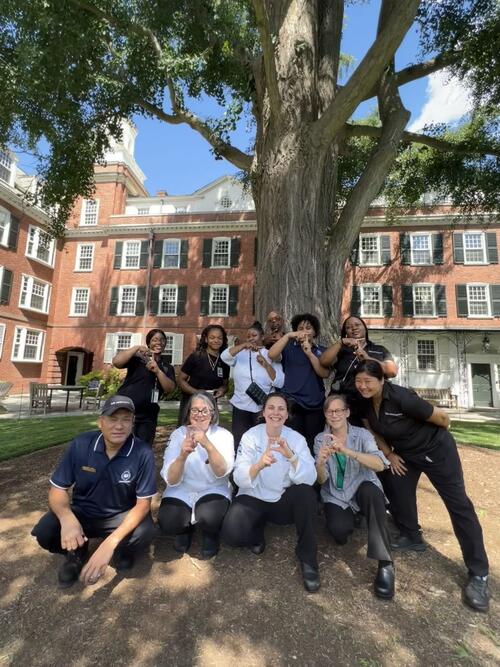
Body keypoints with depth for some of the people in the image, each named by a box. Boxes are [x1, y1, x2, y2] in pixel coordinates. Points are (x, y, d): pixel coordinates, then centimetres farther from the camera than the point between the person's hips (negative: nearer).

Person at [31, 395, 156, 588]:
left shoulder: (143, 453, -24)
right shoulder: (80, 445, -17)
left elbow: (143, 503, -21)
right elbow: (58, 489, -10)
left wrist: (110, 543, -34)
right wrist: (67, 518, -33)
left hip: (122, 516, -1)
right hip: (82, 512, 2)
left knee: (144, 532, -30)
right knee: (44, 532, -24)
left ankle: (121, 550, 8)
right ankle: (76, 552, 10)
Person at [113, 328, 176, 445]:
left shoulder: (167, 367, 12)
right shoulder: (137, 357, 1)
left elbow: (170, 389, -3)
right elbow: (116, 362, -16)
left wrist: (158, 371, -16)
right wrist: (136, 348, -16)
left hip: (147, 417, 4)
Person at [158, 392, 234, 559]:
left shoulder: (223, 435, -11)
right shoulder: (178, 434, -9)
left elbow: (222, 472, -25)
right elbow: (171, 480, -16)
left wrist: (208, 445, -42)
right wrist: (183, 455, -37)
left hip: (213, 491, -1)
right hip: (181, 492, 1)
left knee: (208, 517, -30)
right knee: (167, 523, -25)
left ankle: (210, 534, 7)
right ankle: (185, 528, 12)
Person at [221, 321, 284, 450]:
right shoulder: (240, 353, 6)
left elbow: (280, 383, -6)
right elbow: (224, 356, -16)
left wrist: (266, 364, -17)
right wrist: (244, 345, -28)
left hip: (263, 407, -1)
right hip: (241, 406, 1)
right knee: (239, 443, 6)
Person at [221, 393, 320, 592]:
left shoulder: (296, 438, -9)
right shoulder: (251, 436, -11)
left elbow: (310, 479, -21)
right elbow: (239, 479, -21)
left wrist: (290, 455, -38)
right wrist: (259, 465, -42)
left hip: (284, 501, 1)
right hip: (253, 498, -1)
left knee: (306, 493, -30)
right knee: (231, 533, -27)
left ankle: (307, 557, -9)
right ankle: (257, 532, 8)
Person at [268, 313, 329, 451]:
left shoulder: (321, 351, 10)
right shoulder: (289, 347, 2)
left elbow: (325, 374, -5)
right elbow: (271, 355, -17)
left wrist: (309, 353, -14)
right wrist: (288, 335, -19)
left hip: (316, 405, 3)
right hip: (292, 404, -2)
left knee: (313, 444, 7)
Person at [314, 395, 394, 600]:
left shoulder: (362, 434, -8)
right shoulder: (320, 439, -3)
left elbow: (380, 464, -26)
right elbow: (321, 480, -8)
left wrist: (348, 451, -42)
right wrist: (320, 463, -33)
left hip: (362, 491, -1)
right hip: (336, 497, 1)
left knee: (370, 490, -35)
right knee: (339, 530, -28)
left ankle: (385, 563, -26)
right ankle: (350, 518, 9)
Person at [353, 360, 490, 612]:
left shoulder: (401, 397, -36)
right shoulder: (365, 403, -14)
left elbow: (442, 417, -22)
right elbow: (376, 430, 5)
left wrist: (435, 436, -2)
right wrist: (389, 454, 1)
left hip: (437, 450, -6)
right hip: (406, 453, 7)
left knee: (458, 504, 0)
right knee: (399, 493, 8)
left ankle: (478, 574, 12)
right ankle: (412, 538, 32)